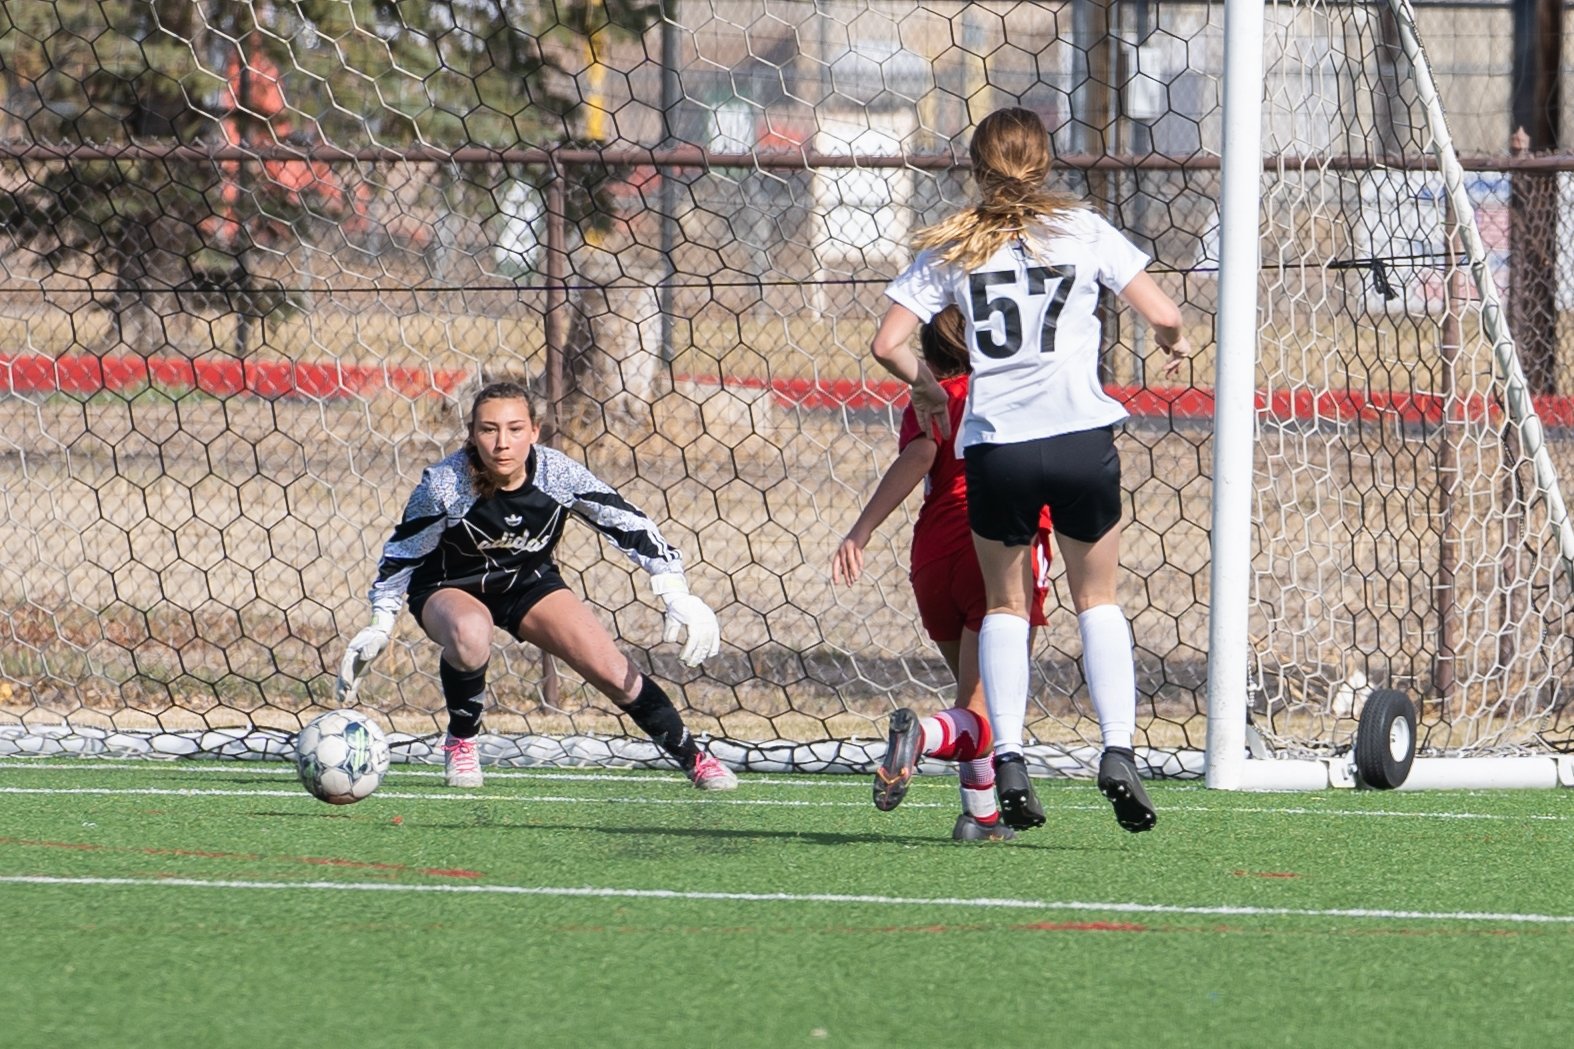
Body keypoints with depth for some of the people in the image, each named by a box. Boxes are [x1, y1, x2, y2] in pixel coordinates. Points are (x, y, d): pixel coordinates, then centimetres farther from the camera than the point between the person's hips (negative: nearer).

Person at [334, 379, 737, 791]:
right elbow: (401, 553, -13)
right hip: (450, 587, -2)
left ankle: (693, 758, 13)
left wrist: (677, 597, -21)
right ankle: (460, 743, -13)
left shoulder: (558, 475, -23)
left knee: (612, 671, -10)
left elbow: (631, 527, -14)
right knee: (469, 632, -38)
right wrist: (379, 629, -10)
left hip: (529, 581, 3)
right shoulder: (444, 484, -28)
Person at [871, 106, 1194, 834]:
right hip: (1081, 438, 0)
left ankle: (1008, 760, 3)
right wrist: (1173, 345, 25)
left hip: (994, 446, 0)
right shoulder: (1081, 229, 5)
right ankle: (1118, 751, -2)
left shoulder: (950, 248, 7)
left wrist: (925, 387, 22)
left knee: (1005, 604, 17)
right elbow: (1163, 316, 2)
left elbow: (888, 345, 2)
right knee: (1097, 599, 15)